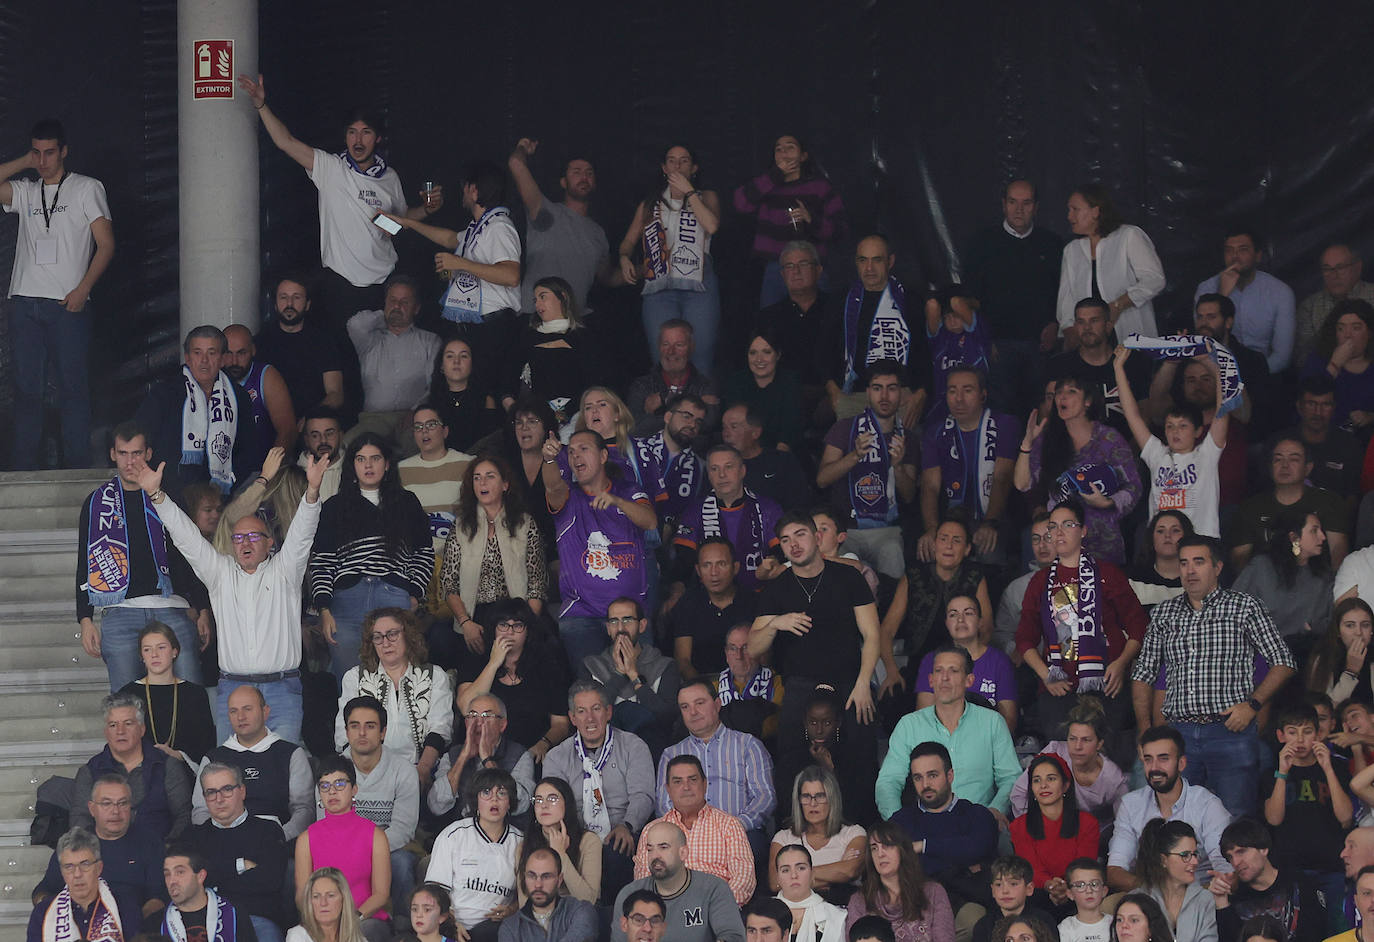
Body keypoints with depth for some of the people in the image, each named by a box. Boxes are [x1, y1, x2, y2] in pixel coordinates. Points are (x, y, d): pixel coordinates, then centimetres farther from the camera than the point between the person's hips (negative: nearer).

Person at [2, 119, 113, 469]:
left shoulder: (87, 188, 7)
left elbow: (106, 244, 1)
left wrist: (83, 289, -10)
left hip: (67, 304, -3)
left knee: (73, 385, -4)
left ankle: (77, 465, -2)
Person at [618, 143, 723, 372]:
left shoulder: (706, 197, 16)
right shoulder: (650, 204, 23)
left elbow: (712, 225, -5)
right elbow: (629, 240, 20)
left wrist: (688, 191, -1)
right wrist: (624, 258, -2)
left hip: (698, 286, -2)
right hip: (659, 289, 2)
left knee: (700, 358, -10)